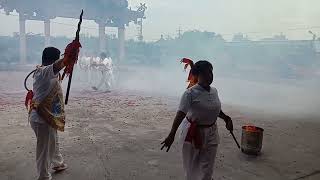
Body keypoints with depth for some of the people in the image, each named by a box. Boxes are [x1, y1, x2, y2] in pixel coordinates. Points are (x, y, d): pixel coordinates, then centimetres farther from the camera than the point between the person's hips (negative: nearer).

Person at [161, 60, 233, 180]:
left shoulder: (214, 91, 2)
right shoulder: (190, 93, -18)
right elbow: (181, 113, -24)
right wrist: (172, 134, -30)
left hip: (211, 133, 5)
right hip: (194, 133, -5)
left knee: (207, 167, 11)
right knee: (192, 165, 13)